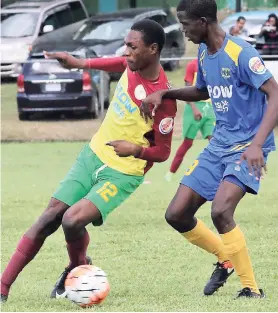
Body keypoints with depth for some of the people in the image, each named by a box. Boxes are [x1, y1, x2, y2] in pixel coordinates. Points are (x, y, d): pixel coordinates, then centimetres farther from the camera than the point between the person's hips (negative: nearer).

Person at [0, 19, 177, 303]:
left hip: (122, 174, -7)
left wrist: (136, 149, -35)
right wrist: (80, 63, 18)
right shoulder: (133, 64, -6)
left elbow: (163, 152, -16)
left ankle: (77, 269, 9)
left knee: (72, 221, -25)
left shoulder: (162, 98, -26)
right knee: (49, 218, 0)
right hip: (93, 154, 7)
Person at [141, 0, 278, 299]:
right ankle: (226, 259, 26)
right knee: (176, 215, 2)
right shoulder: (204, 53, 7)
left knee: (220, 211, -28)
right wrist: (163, 94, 10)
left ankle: (252, 289, -14)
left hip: (246, 147, -8)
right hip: (219, 144, 8)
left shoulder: (240, 53, -19)